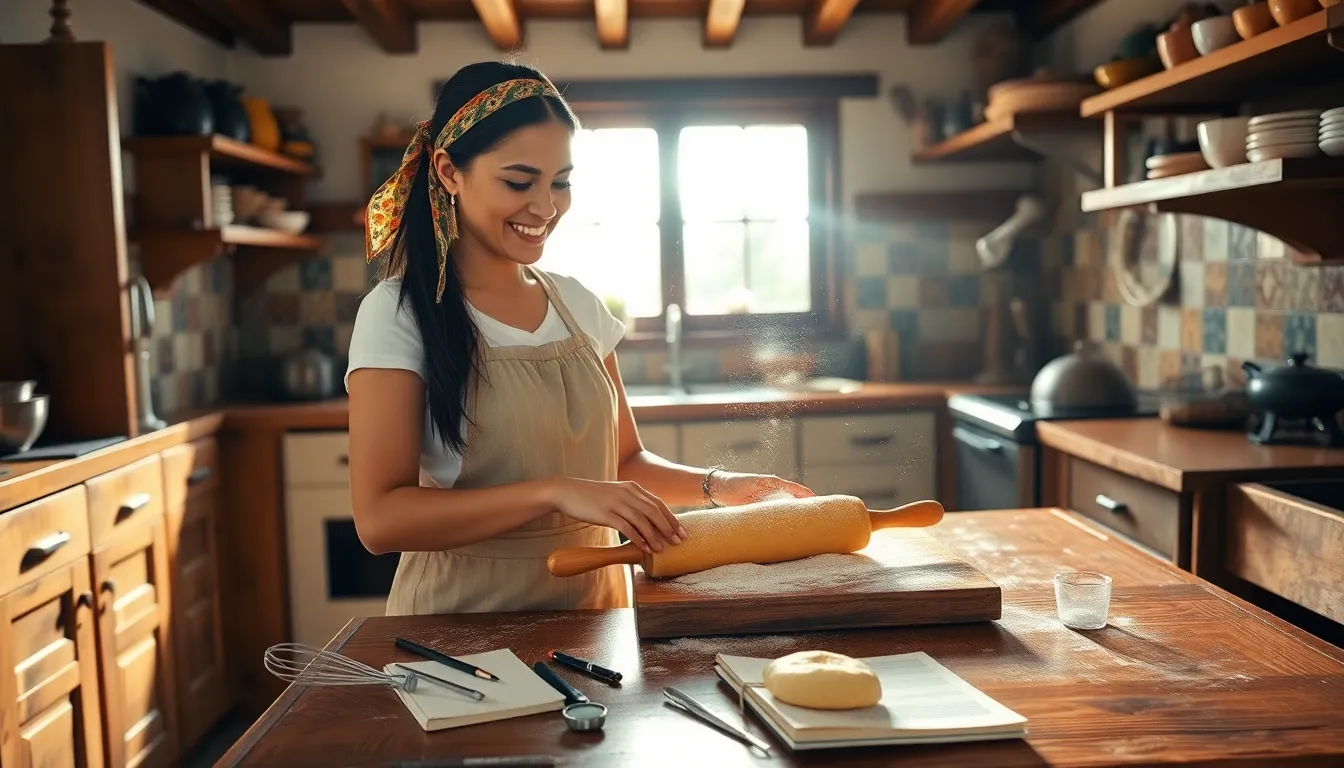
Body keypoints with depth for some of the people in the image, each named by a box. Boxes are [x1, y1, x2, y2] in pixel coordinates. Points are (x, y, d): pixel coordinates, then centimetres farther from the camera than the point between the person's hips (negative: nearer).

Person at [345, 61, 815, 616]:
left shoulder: (578, 306, 3)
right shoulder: (398, 312, -13)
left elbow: (623, 461, 10)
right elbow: (379, 519, -21)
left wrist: (716, 487, -8)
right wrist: (555, 492, -29)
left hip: (594, 607, 5)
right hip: (463, 618, -4)